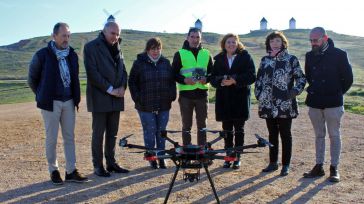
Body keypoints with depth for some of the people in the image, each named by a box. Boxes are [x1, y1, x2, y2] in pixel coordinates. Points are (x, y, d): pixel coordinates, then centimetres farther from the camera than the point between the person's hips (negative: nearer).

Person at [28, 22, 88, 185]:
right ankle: (53, 170, 18)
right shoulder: (42, 55, -8)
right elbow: (32, 79, 3)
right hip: (51, 103, -4)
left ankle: (71, 171, 13)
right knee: (51, 138, 3)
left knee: (69, 137, 6)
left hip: (69, 102, 4)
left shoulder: (72, 55, 5)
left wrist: (76, 97, 8)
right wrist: (42, 96, 4)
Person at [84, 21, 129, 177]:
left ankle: (111, 163, 19)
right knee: (98, 133, 0)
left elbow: (123, 69, 15)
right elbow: (92, 72, -12)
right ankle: (98, 166, 9)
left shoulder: (117, 48, 15)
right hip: (100, 98, -6)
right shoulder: (91, 47, -4)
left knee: (112, 133, 10)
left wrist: (123, 87, -3)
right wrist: (110, 89, -15)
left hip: (116, 98, 6)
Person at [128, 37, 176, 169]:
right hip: (146, 106, -3)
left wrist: (172, 96, 2)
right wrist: (137, 98, -6)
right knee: (150, 132, 2)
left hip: (164, 105, 3)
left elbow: (172, 80, 12)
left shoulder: (166, 62, 8)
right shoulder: (139, 63, -1)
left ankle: (161, 158, 22)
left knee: (162, 132, 10)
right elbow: (132, 82, 1)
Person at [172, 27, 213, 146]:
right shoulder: (180, 54, 3)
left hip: (202, 93, 2)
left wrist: (206, 79, -8)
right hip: (185, 94, -2)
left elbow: (212, 72, 14)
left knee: (202, 124, 9)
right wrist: (184, 80, -17)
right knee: (186, 125, 5)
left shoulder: (206, 54, 11)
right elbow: (174, 73, 2)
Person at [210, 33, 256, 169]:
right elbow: (213, 78, 6)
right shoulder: (219, 59, 9)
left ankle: (237, 157, 16)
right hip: (224, 99, 3)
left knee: (239, 130, 6)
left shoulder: (245, 57, 0)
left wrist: (235, 81, -20)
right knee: (227, 130, 8)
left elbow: (251, 76, -8)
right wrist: (221, 81, -15)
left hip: (240, 98, -2)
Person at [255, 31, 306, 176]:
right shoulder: (265, 60, 11)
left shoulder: (291, 59, -1)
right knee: (272, 134, 12)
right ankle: (273, 163, 24)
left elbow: (301, 79, 0)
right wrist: (258, 94, 7)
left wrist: (294, 92, -12)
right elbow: (259, 79, 16)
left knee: (285, 135, 3)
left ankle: (286, 165, 13)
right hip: (268, 104, 4)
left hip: (285, 104, -4)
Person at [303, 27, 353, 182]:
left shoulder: (339, 55, -9)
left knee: (334, 136, 3)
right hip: (314, 102, 5)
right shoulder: (310, 56, 6)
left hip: (333, 103, -4)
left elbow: (348, 78, -2)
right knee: (319, 135, 12)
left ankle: (334, 168, 12)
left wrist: (338, 92, 4)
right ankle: (319, 166, 20)